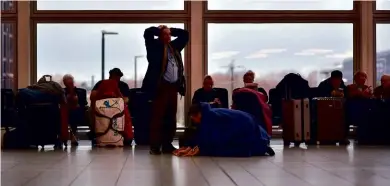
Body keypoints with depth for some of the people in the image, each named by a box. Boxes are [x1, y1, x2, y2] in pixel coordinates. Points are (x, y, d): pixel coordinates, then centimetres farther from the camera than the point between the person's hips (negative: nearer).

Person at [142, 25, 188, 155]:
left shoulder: (174, 46, 19)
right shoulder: (155, 46, 3)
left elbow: (185, 34, 29)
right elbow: (148, 32, -11)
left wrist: (171, 30, 20)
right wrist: (159, 30, 6)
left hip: (173, 87, 6)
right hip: (160, 87, -6)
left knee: (171, 117, 7)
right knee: (158, 117, -6)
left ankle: (167, 145, 14)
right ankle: (155, 146, -3)